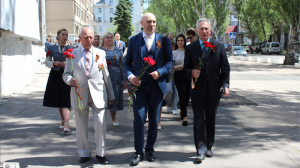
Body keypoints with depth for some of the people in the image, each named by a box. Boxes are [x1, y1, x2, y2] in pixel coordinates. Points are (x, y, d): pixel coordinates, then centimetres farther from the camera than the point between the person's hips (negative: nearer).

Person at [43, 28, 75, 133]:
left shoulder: (71, 48, 4)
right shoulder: (52, 48, 8)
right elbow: (47, 62, 11)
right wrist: (54, 63, -9)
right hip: (55, 76, 3)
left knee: (66, 100, -11)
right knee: (58, 100, 10)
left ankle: (66, 124, -17)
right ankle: (63, 120, 28)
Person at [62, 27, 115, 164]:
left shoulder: (100, 53, 10)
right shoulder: (72, 54, 7)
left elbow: (106, 75, 12)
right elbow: (66, 74, 8)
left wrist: (111, 95, 12)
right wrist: (70, 80, -16)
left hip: (98, 94, 0)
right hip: (80, 94, 0)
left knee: (100, 123, -7)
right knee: (81, 126, 6)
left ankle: (100, 153, 9)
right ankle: (84, 153, 21)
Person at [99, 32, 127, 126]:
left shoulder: (117, 51, 10)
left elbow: (122, 66, 8)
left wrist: (125, 79, 2)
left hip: (116, 79, 2)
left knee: (115, 98, 5)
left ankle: (114, 118, 22)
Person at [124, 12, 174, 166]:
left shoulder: (164, 41, 6)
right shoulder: (134, 40, 7)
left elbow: (170, 61, 5)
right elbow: (128, 62, 9)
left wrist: (160, 72, -12)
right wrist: (130, 76, -10)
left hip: (157, 84, 1)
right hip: (139, 84, -1)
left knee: (154, 120, 9)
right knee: (139, 119, -5)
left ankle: (150, 150, 23)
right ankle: (139, 152, 7)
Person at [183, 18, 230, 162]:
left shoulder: (219, 46, 5)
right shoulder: (190, 48, 4)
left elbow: (225, 67, 5)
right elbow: (186, 69, 8)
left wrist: (225, 84, -6)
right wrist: (192, 73, -15)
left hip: (214, 89, 1)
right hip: (197, 89, -1)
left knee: (211, 119, 10)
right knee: (199, 120, -4)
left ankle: (208, 147, 23)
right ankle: (201, 149, 2)